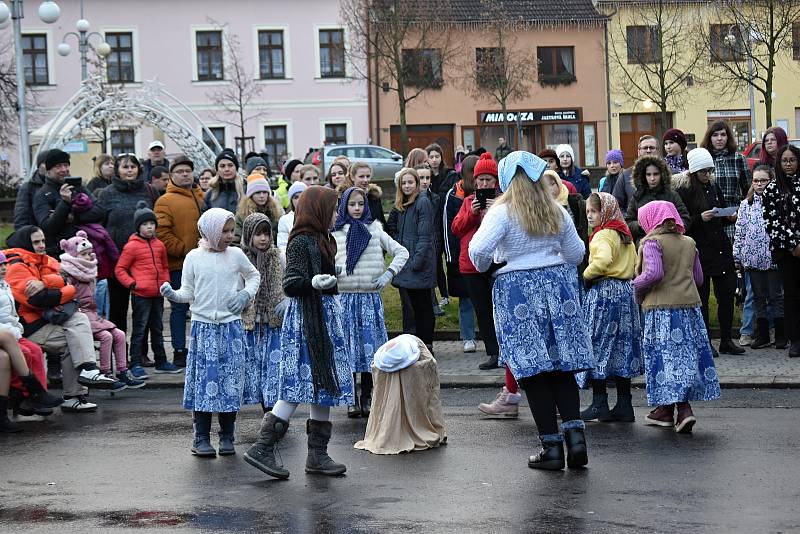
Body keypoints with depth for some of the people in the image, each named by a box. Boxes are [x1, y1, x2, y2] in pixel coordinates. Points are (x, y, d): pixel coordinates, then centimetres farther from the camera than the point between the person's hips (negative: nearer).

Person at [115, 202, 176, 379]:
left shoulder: (159, 245, 10)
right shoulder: (132, 246, -6)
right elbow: (120, 269, -3)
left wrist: (165, 282, 8)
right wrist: (131, 284, -13)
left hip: (158, 295, 6)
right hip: (141, 295, -6)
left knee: (157, 329, 15)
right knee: (140, 330, -2)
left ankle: (161, 362, 24)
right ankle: (136, 364, 4)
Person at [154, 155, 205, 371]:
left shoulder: (201, 197, 15)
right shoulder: (165, 201, -6)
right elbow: (161, 233, -14)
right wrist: (184, 250, -17)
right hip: (179, 265, -6)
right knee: (179, 308, 2)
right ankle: (179, 352, 8)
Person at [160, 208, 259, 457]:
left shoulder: (236, 255, 3)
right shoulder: (194, 257, 0)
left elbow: (253, 275, 19)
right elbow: (188, 292, 1)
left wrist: (246, 294, 2)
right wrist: (173, 294, -18)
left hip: (230, 326, 1)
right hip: (203, 326, -1)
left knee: (231, 382, 2)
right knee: (203, 380, -2)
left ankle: (227, 437, 13)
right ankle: (201, 438, 6)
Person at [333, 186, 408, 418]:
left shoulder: (375, 231, 8)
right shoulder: (335, 234, 6)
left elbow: (402, 252, 9)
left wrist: (389, 273, -4)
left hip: (370, 298, 0)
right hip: (344, 298, 0)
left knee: (370, 345, 0)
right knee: (348, 347, 0)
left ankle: (367, 398, 8)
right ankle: (352, 399, 7)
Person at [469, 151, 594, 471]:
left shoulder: (502, 212, -9)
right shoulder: (557, 212, 7)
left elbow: (478, 249, -20)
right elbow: (576, 254, 15)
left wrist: (485, 267, 1)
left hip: (517, 291, -4)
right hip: (557, 287, 4)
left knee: (534, 371, 0)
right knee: (562, 366, 11)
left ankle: (552, 447, 0)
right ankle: (574, 432, -1)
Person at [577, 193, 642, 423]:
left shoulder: (602, 235, -12)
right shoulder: (624, 233, 14)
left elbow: (603, 259, -29)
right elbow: (634, 263, 17)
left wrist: (586, 275, -15)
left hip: (602, 292, -8)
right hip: (625, 291, 8)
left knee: (599, 345, -2)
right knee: (622, 348, 9)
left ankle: (599, 404, -1)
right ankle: (624, 406, 11)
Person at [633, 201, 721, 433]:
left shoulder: (652, 242, -8)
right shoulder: (688, 242, 11)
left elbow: (654, 273, -22)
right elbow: (698, 278, 14)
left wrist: (636, 286, -6)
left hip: (661, 308, -6)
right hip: (690, 304, 6)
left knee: (666, 357, -1)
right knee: (684, 355, 11)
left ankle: (683, 410, -7)